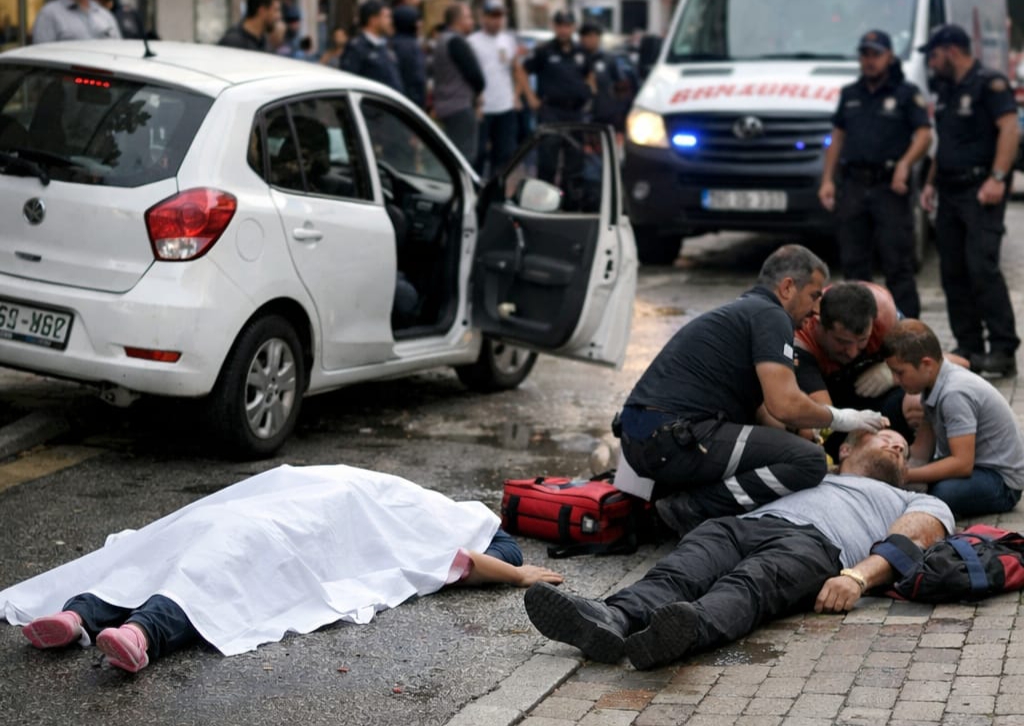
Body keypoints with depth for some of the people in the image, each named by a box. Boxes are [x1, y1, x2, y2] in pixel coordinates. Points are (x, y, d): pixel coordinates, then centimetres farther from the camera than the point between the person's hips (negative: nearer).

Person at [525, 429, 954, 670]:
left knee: (749, 585, -38)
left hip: (815, 542, -4)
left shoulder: (920, 504, 35)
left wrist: (857, 576, -9)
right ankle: (612, 620, -60)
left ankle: (688, 631, -70)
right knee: (678, 575, -30)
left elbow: (907, 542, 12)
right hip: (743, 523, 4)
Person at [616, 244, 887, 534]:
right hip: (675, 441, -10)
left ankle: (657, 493, 11)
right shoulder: (770, 315, -3)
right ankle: (693, 509, -13)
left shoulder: (740, 311, 27)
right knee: (808, 461, -15)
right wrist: (840, 418, 2)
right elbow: (785, 405, -15)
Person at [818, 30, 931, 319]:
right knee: (853, 263, 6)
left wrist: (905, 164, -20)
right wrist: (827, 179, 11)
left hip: (890, 187, -5)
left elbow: (924, 134, -4)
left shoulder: (906, 93, 4)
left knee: (897, 263, -7)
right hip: (853, 186, 5)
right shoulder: (850, 94, 18)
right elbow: (837, 138, 19)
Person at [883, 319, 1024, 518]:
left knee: (943, 493, -38)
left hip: (1000, 480, -8)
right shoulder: (933, 384, 1)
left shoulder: (955, 394, -27)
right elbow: (922, 451, 1)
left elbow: (962, 464, -31)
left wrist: (904, 475, -29)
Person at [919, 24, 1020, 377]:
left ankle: (1003, 350, -15)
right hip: (950, 193, 9)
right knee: (953, 272, 6)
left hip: (981, 192, -9)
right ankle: (968, 348, 12)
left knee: (982, 267, -17)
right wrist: (931, 182, 19)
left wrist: (997, 178, -24)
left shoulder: (990, 83, -7)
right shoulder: (947, 89, 20)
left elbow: (1009, 129, -16)